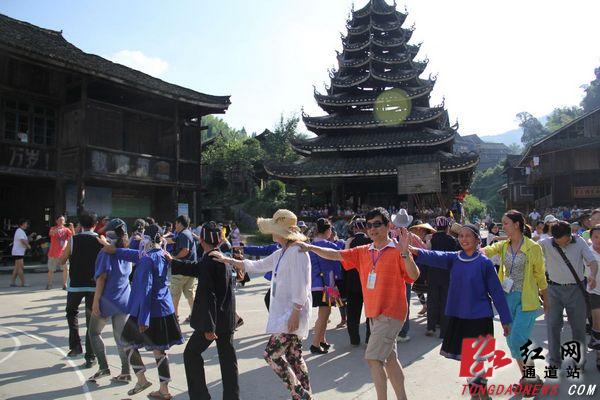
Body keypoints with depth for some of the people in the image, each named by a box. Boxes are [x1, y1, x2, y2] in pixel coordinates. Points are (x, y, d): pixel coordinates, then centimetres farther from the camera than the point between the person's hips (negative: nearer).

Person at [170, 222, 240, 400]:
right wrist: (172, 262, 25)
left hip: (213, 320, -8)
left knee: (191, 353, 11)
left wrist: (208, 327, -22)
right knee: (227, 357, 14)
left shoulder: (208, 261, -19)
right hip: (227, 319, 8)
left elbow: (207, 297, -22)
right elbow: (196, 268, 18)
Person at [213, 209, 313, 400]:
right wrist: (227, 260, 14)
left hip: (292, 314, -9)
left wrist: (295, 313, -22)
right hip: (282, 313, 9)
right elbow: (256, 266, 18)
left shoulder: (298, 251, -16)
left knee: (271, 353, -6)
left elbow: (302, 287, -20)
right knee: (294, 356, 14)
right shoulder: (280, 254, 13)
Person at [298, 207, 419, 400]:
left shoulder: (398, 251, -11)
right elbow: (336, 255, 0)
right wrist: (310, 247, -9)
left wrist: (404, 252, -36)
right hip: (374, 314, 7)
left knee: (373, 358, -11)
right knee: (389, 358, 17)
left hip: (391, 313, -7)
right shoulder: (363, 252, 6)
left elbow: (414, 276, -22)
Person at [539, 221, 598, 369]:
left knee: (579, 326, 12)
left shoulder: (579, 242, -2)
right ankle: (554, 361, 16)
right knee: (553, 325, 3)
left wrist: (593, 276, -24)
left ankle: (580, 359, 30)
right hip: (554, 290, -1)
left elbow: (592, 261, -6)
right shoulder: (546, 244, -6)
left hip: (576, 290, 1)